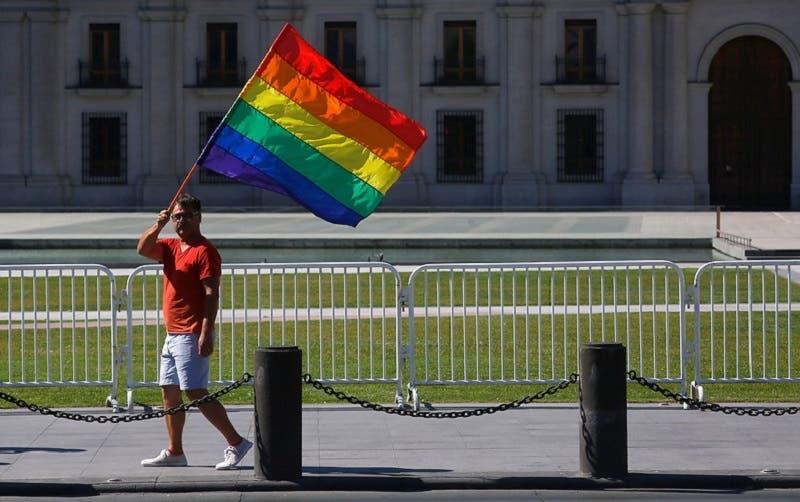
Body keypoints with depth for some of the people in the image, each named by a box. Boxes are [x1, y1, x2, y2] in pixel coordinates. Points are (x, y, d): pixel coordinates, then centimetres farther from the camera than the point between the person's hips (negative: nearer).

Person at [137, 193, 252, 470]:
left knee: (196, 392, -12)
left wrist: (206, 333, -24)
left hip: (192, 336, -9)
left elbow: (212, 293, -17)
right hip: (173, 333, 9)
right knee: (169, 391, 9)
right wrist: (158, 225, -16)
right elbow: (143, 248, 1)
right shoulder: (171, 247, 15)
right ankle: (174, 452, 15)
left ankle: (236, 443, -7)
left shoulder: (205, 251, -10)